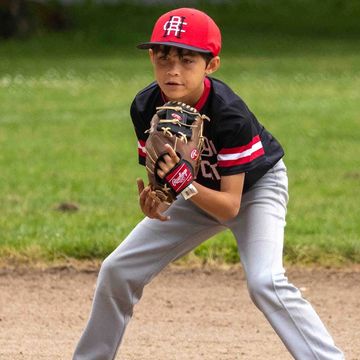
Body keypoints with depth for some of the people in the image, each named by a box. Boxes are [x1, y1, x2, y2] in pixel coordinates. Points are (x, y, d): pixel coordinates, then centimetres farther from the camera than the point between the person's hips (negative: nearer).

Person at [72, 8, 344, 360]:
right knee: (118, 270, 2)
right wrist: (154, 201, -34)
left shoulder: (229, 115, -36)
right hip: (199, 190, 6)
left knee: (265, 282, -29)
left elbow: (229, 207, -33)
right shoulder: (145, 108, -22)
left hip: (255, 186, -6)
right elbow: (161, 175, -10)